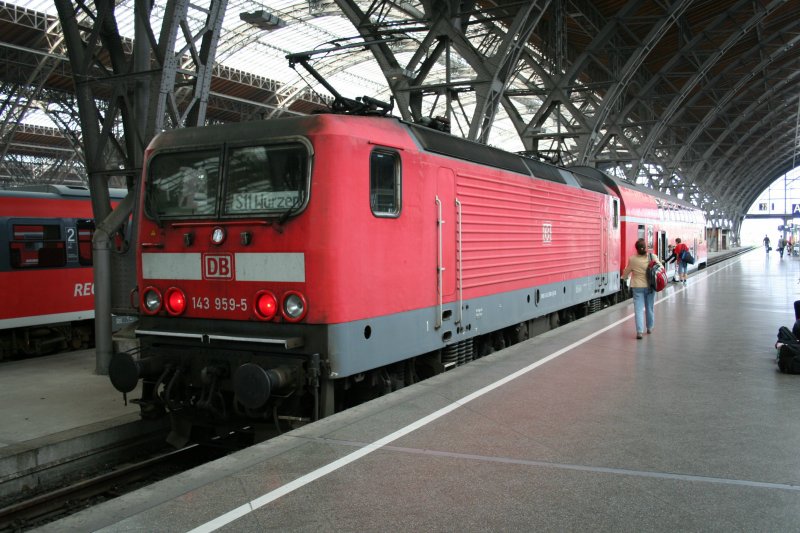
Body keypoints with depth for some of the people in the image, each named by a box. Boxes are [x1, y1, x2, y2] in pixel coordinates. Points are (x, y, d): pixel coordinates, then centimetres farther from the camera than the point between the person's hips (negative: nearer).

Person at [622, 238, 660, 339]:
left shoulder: (632, 259, -10)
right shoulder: (653, 257, -8)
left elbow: (626, 272, 4)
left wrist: (623, 277, 26)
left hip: (637, 287, -2)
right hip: (650, 286, 2)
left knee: (639, 309, -1)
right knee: (649, 308, 17)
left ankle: (639, 331, -10)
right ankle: (650, 328, 32)